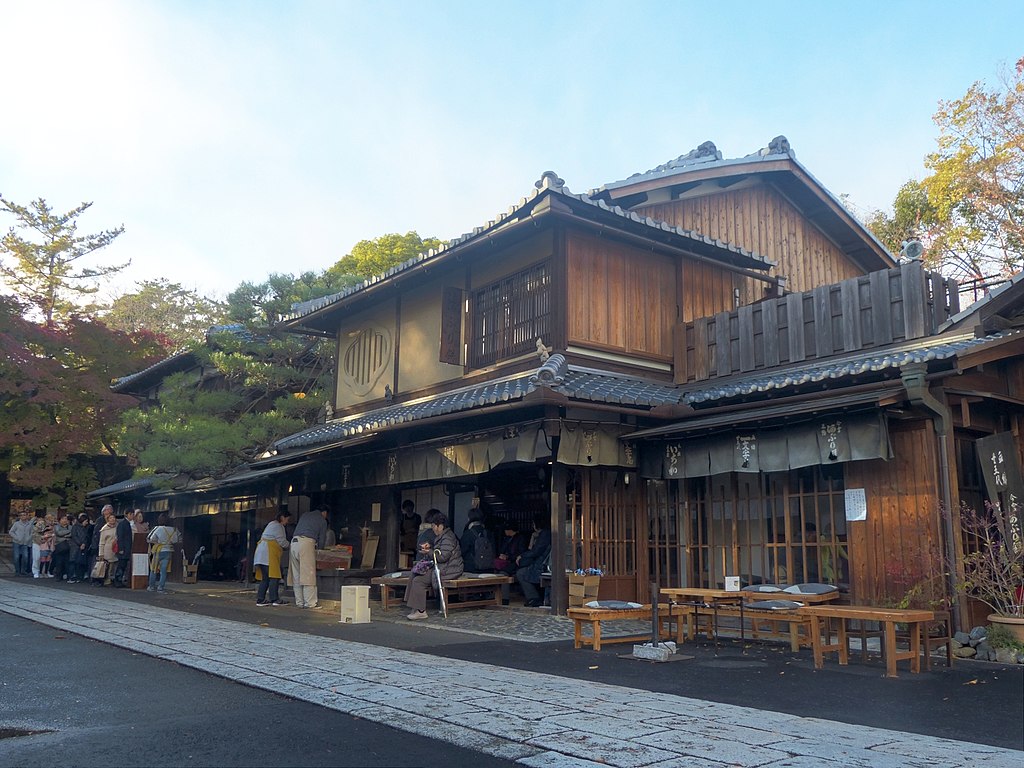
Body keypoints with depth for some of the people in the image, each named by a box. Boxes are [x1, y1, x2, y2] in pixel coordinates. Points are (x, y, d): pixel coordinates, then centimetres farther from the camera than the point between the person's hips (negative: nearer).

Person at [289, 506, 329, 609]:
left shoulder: (305, 515, 27)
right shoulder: (322, 520, 12)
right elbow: (322, 539, 12)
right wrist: (318, 549, 32)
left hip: (294, 542, 6)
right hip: (306, 542, -6)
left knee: (296, 576, 7)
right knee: (308, 574, -5)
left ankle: (299, 602, 9)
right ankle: (310, 602, -7)